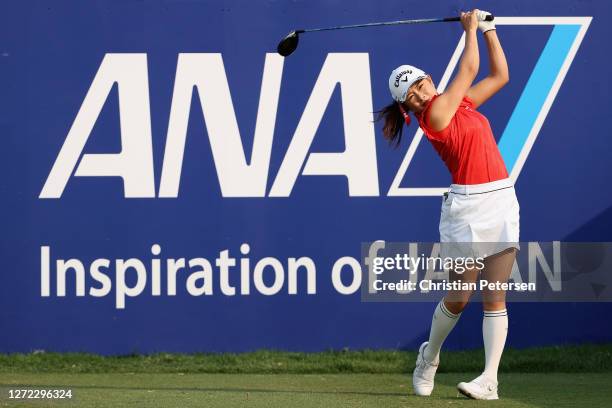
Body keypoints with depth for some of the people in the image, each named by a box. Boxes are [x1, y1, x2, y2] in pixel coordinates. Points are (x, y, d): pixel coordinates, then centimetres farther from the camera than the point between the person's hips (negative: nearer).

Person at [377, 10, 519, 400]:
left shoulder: (461, 102, 12)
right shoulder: (436, 114, -9)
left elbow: (500, 75, 21)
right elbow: (470, 68, -5)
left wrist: (488, 29, 18)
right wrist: (471, 28, 7)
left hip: (502, 200, 6)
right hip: (468, 204, -6)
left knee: (494, 298, -1)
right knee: (458, 298, 3)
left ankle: (490, 379, -4)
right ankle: (430, 356, 30)